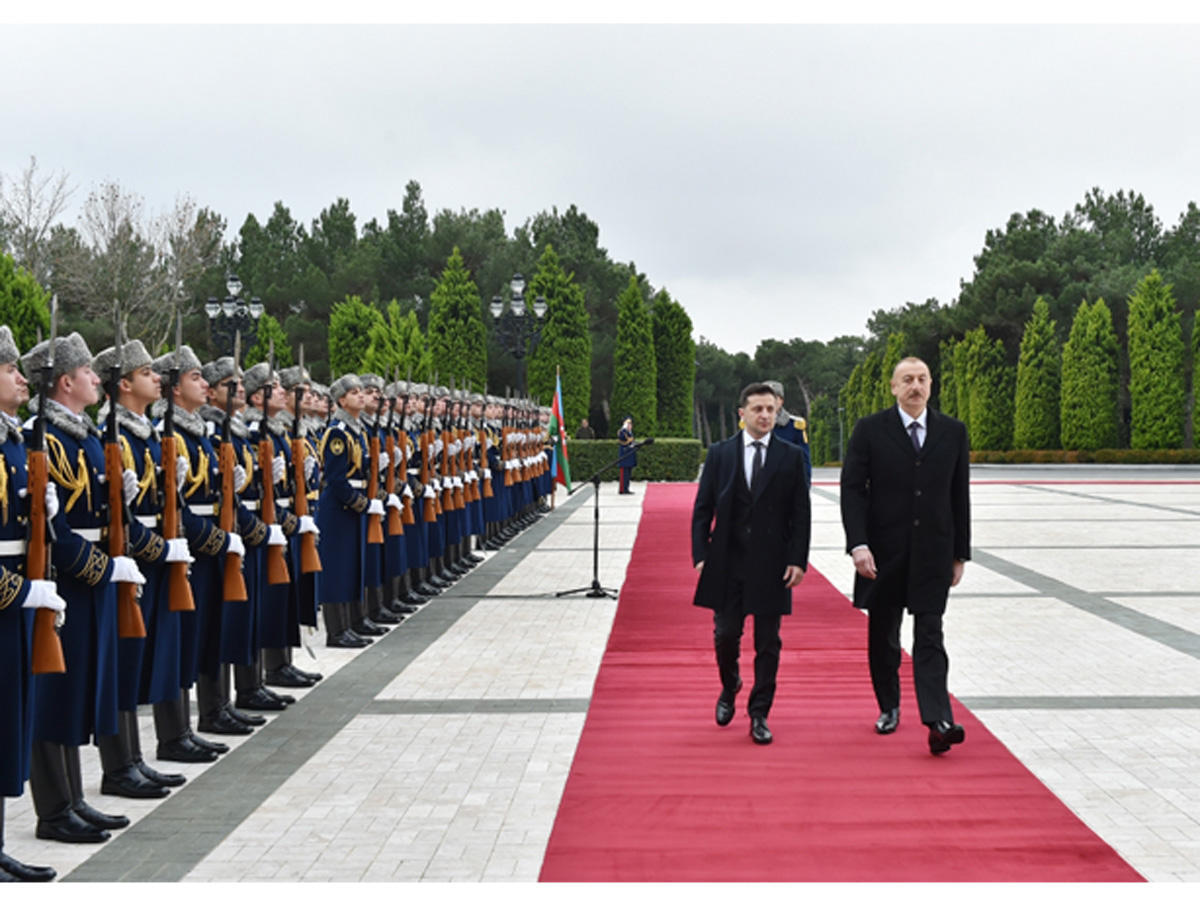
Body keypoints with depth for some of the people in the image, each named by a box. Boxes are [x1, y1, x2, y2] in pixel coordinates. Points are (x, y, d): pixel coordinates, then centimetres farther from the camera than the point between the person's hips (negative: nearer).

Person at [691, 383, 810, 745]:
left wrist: (798, 560, -6)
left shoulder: (790, 456, 3)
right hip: (727, 562, 1)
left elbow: (801, 514, 2)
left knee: (768, 643, 3)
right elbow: (702, 508, 5)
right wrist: (700, 555, -3)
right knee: (725, 634, 4)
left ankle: (759, 715, 14)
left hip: (772, 565, 0)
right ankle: (729, 688, 33)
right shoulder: (719, 454, 5)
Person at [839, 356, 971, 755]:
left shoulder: (953, 432, 6)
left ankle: (938, 722, -16)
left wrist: (960, 553, 8)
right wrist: (858, 544, -16)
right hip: (883, 550, 0)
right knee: (882, 635, 11)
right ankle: (888, 708, 28)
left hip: (933, 551, 0)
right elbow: (852, 489, -5)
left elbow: (959, 496, 9)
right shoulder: (870, 430, -1)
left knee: (929, 636, -7)